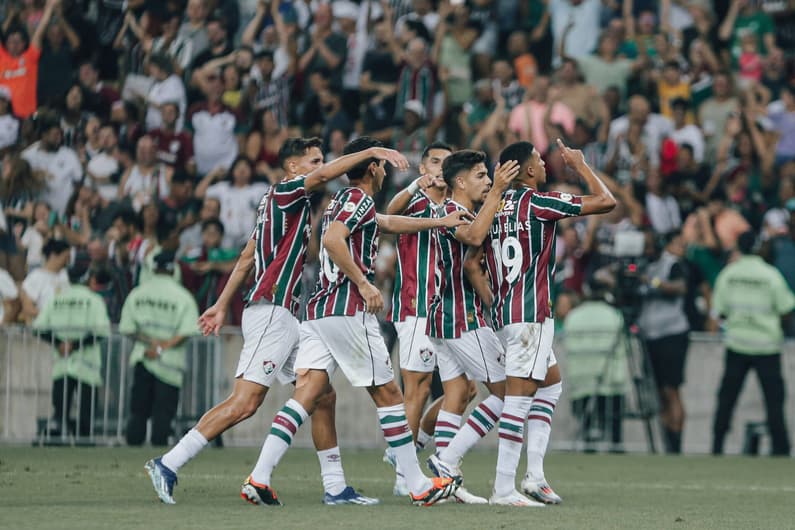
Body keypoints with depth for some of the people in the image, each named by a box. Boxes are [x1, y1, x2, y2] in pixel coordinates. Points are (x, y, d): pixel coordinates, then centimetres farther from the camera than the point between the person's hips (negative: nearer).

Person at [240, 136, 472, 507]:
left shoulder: (343, 200, 24)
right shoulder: (359, 198, -5)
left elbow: (390, 223, 39)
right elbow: (332, 240, -22)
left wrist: (439, 222, 45)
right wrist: (364, 283, -19)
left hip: (318, 309, 8)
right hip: (348, 310, -8)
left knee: (307, 393, -2)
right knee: (387, 393, 0)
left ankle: (259, 478, -17)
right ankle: (419, 487, 5)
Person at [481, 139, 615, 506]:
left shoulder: (495, 208, 11)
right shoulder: (538, 202, -11)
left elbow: (471, 262, 11)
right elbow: (606, 201, -9)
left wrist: (492, 300, 19)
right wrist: (579, 164, 5)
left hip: (504, 311, 9)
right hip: (530, 314, -9)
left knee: (551, 384, 21)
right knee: (519, 395, -8)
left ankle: (535, 474, 13)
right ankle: (504, 489, -10)